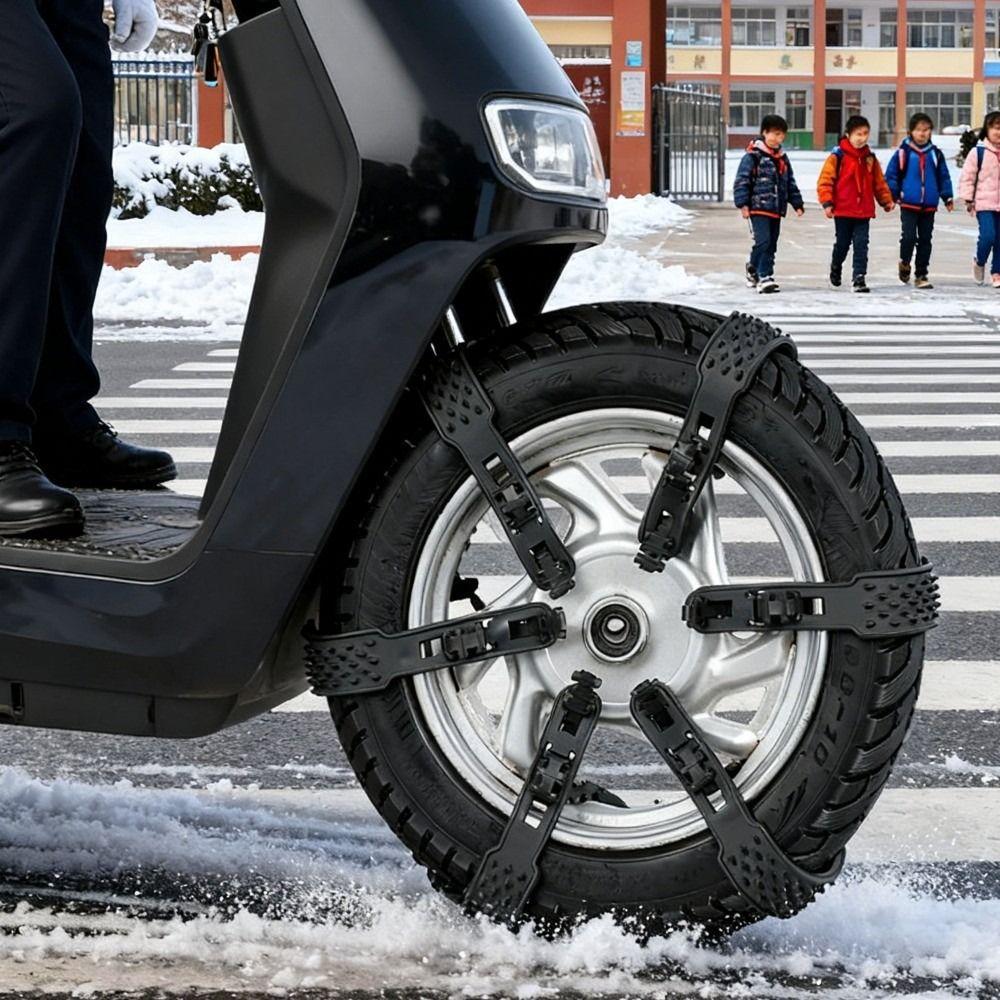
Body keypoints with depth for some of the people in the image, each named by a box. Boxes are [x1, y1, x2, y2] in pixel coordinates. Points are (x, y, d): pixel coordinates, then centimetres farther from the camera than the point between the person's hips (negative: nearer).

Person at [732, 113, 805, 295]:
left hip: (776, 210, 8)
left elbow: (790, 184, 23)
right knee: (763, 242, -16)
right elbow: (741, 181, -10)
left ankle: (753, 270, 25)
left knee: (771, 244, 10)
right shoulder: (753, 156, -7)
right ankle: (764, 278, -17)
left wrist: (797, 203, 19)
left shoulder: (782, 158, 16)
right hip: (758, 208, -7)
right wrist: (743, 203, -16)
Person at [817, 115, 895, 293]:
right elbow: (825, 180, -10)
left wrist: (887, 200, 13)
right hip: (843, 211, -3)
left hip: (864, 211, 3)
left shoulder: (870, 158, 7)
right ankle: (836, 267, 39)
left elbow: (879, 182, 16)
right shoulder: (838, 156, -9)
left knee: (861, 244, -5)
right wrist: (827, 202, -16)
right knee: (842, 243, 12)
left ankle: (860, 277, -4)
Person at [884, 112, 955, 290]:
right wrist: (892, 196, -3)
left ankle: (921, 275, 14)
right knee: (909, 236, -12)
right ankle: (905, 263, 16)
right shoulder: (903, 152, -4)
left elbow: (943, 177, 12)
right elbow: (891, 175, 1)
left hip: (929, 206, 3)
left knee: (925, 240, 7)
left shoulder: (935, 153, 5)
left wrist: (948, 197, 8)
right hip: (908, 204, -3)